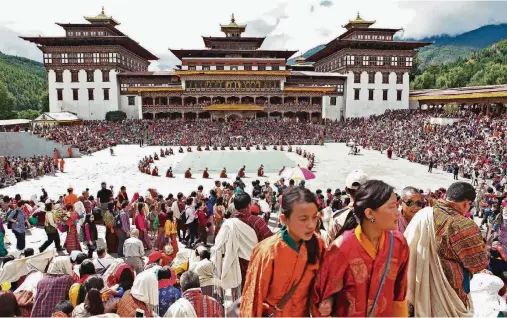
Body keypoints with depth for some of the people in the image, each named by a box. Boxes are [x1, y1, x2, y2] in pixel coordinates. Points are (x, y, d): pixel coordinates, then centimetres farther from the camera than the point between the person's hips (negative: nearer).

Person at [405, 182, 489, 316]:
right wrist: (481, 247, 6)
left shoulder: (422, 214, -4)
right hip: (446, 294, -5)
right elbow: (479, 263, -14)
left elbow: (406, 247, 4)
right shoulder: (464, 225, -23)